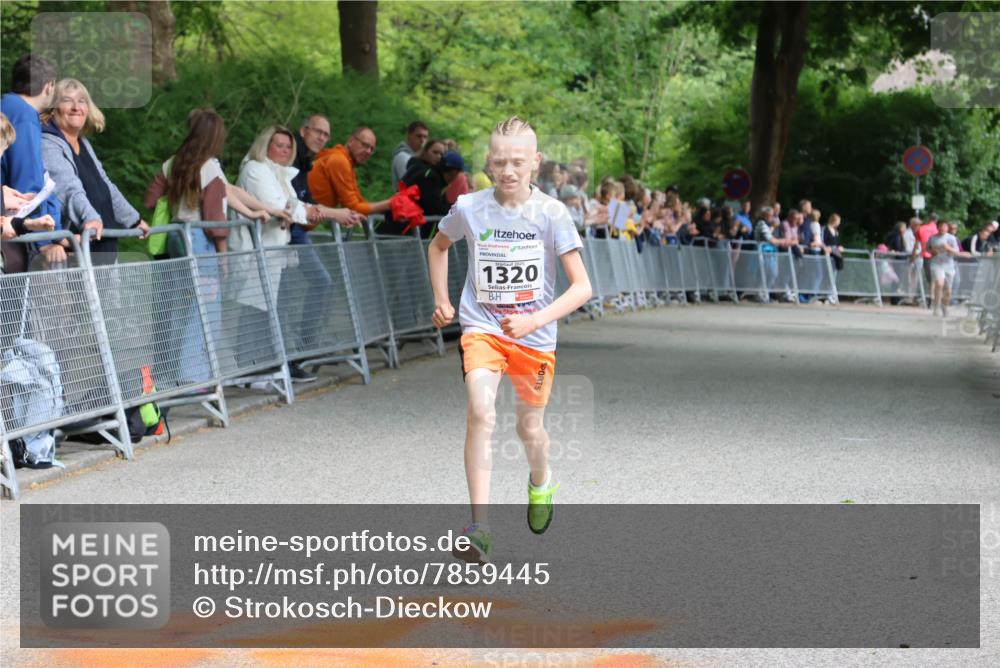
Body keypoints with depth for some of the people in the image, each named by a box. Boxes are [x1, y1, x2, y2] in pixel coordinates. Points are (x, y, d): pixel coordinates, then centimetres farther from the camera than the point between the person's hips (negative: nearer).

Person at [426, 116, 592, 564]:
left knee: (530, 429, 13)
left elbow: (581, 287, -13)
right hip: (482, 329, 0)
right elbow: (438, 246, 17)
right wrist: (442, 301, 10)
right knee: (481, 413, -24)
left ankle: (540, 481, 50)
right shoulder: (469, 208, -7)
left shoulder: (551, 214, -11)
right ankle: (479, 526, -26)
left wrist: (536, 320, -26)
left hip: (535, 336, 1)